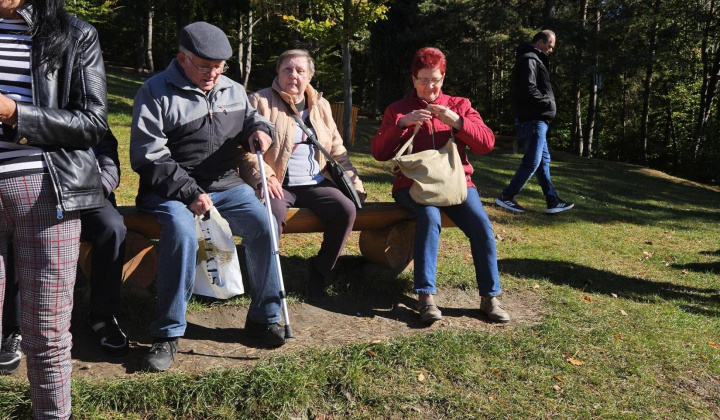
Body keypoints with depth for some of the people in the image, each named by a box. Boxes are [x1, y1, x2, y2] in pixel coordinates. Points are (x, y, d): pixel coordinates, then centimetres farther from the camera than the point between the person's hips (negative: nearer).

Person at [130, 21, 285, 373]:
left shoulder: (233, 90, 13)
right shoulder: (156, 92, -3)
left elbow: (251, 119, 25)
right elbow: (147, 156, -9)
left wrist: (260, 130, -3)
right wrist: (190, 193, -19)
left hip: (226, 186, 5)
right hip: (171, 191, -4)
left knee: (264, 223, -20)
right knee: (181, 230, -35)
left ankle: (264, 317, -3)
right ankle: (167, 334, -21)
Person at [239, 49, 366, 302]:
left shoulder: (320, 106, 18)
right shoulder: (261, 101, 3)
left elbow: (336, 150, 21)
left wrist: (353, 182, 11)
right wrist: (264, 177, -21)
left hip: (314, 184, 5)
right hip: (278, 184, -4)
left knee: (346, 209, -21)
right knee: (273, 213, -36)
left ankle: (320, 269, -3)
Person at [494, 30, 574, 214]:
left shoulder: (533, 59, 20)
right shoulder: (529, 60, -12)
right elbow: (528, 90, -24)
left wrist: (547, 102, 6)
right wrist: (549, 102, -12)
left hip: (536, 119, 11)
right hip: (533, 119, -11)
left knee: (543, 160, 11)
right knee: (532, 161, -9)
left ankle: (553, 202, 16)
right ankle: (506, 196, -3)